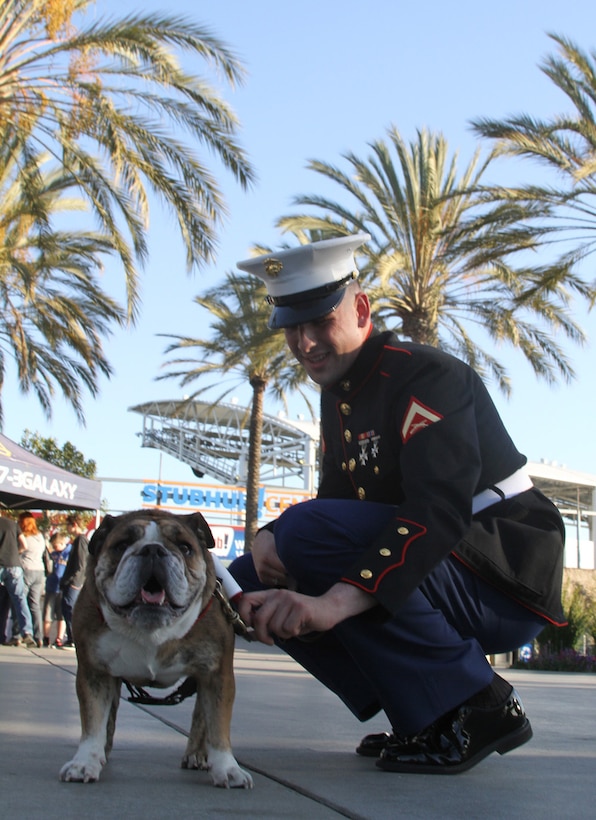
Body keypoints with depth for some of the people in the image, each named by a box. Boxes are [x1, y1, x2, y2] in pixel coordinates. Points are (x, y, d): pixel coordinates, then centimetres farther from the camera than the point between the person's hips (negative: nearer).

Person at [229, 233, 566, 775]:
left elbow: (440, 510, -32)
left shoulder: (425, 374, -17)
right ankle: (418, 714, 3)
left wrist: (335, 601, -44)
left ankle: (477, 705, -17)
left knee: (310, 532, -29)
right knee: (248, 581, 1)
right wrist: (268, 540, -10)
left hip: (504, 586, -9)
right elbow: (335, 502, 13)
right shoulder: (339, 395, 11)